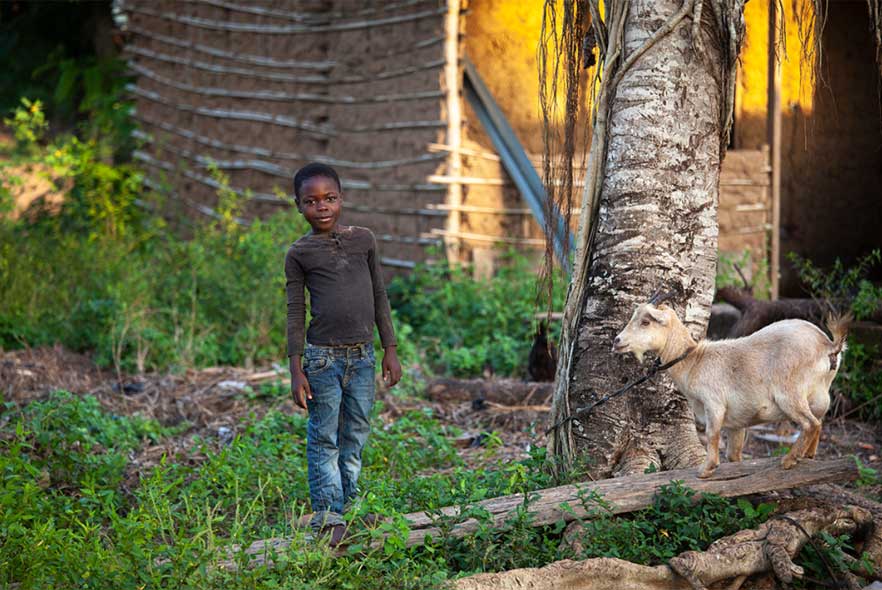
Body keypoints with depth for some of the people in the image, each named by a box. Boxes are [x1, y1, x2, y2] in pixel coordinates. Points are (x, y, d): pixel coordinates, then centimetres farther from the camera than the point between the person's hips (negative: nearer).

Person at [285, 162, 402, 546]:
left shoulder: (363, 239, 7)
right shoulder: (299, 253, -1)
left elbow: (379, 297, 12)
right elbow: (295, 313, -1)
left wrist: (390, 350, 9)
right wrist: (296, 371, -5)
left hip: (362, 356, 3)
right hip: (323, 357, -3)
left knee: (356, 437, 9)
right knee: (324, 440, 0)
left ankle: (346, 504, 20)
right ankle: (327, 515, 5)